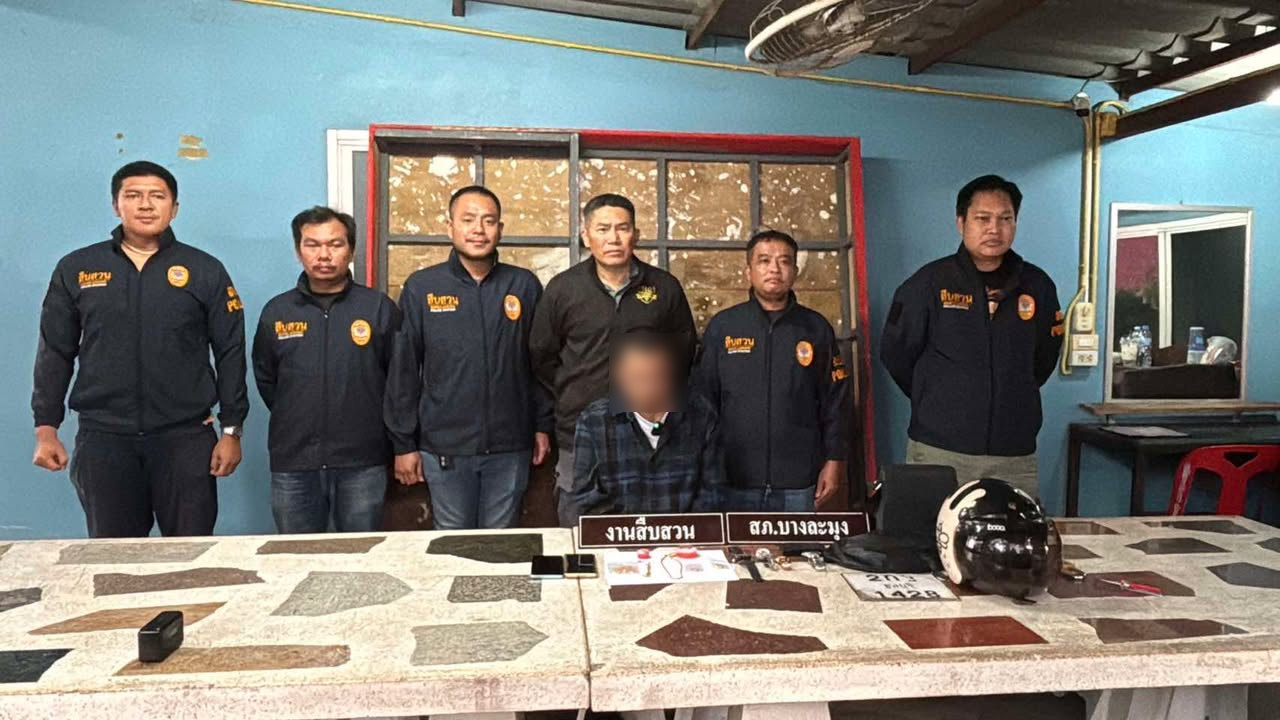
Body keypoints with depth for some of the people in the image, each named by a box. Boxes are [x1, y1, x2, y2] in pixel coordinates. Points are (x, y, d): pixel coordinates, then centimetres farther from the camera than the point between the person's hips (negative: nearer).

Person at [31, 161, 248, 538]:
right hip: (102, 438, 2)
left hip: (186, 437, -1)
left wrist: (231, 430, -3)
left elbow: (230, 354, 2)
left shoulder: (205, 271, 2)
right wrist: (46, 428, 4)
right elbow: (55, 354, 10)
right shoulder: (76, 269, 7)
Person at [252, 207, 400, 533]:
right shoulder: (276, 311, 7)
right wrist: (297, 423, 13)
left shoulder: (380, 308, 0)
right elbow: (264, 379, 17)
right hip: (292, 464, 2)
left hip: (362, 465, -2)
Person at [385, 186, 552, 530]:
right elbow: (403, 371, 1)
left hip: (510, 447, 1)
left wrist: (543, 426, 4)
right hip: (444, 448, 0)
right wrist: (403, 443, 0)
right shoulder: (421, 287, 0)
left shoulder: (524, 285, 3)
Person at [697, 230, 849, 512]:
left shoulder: (817, 328, 5)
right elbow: (703, 398, 4)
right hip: (735, 480, -1)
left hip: (798, 483, 1)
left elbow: (835, 401, 7)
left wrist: (834, 461, 3)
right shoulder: (722, 326, 3)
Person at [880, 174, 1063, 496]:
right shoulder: (929, 282, -3)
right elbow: (896, 355, 3)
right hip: (940, 450, -3)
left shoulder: (1037, 285, 6)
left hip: (1015, 453, 3)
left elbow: (1044, 358, 20)